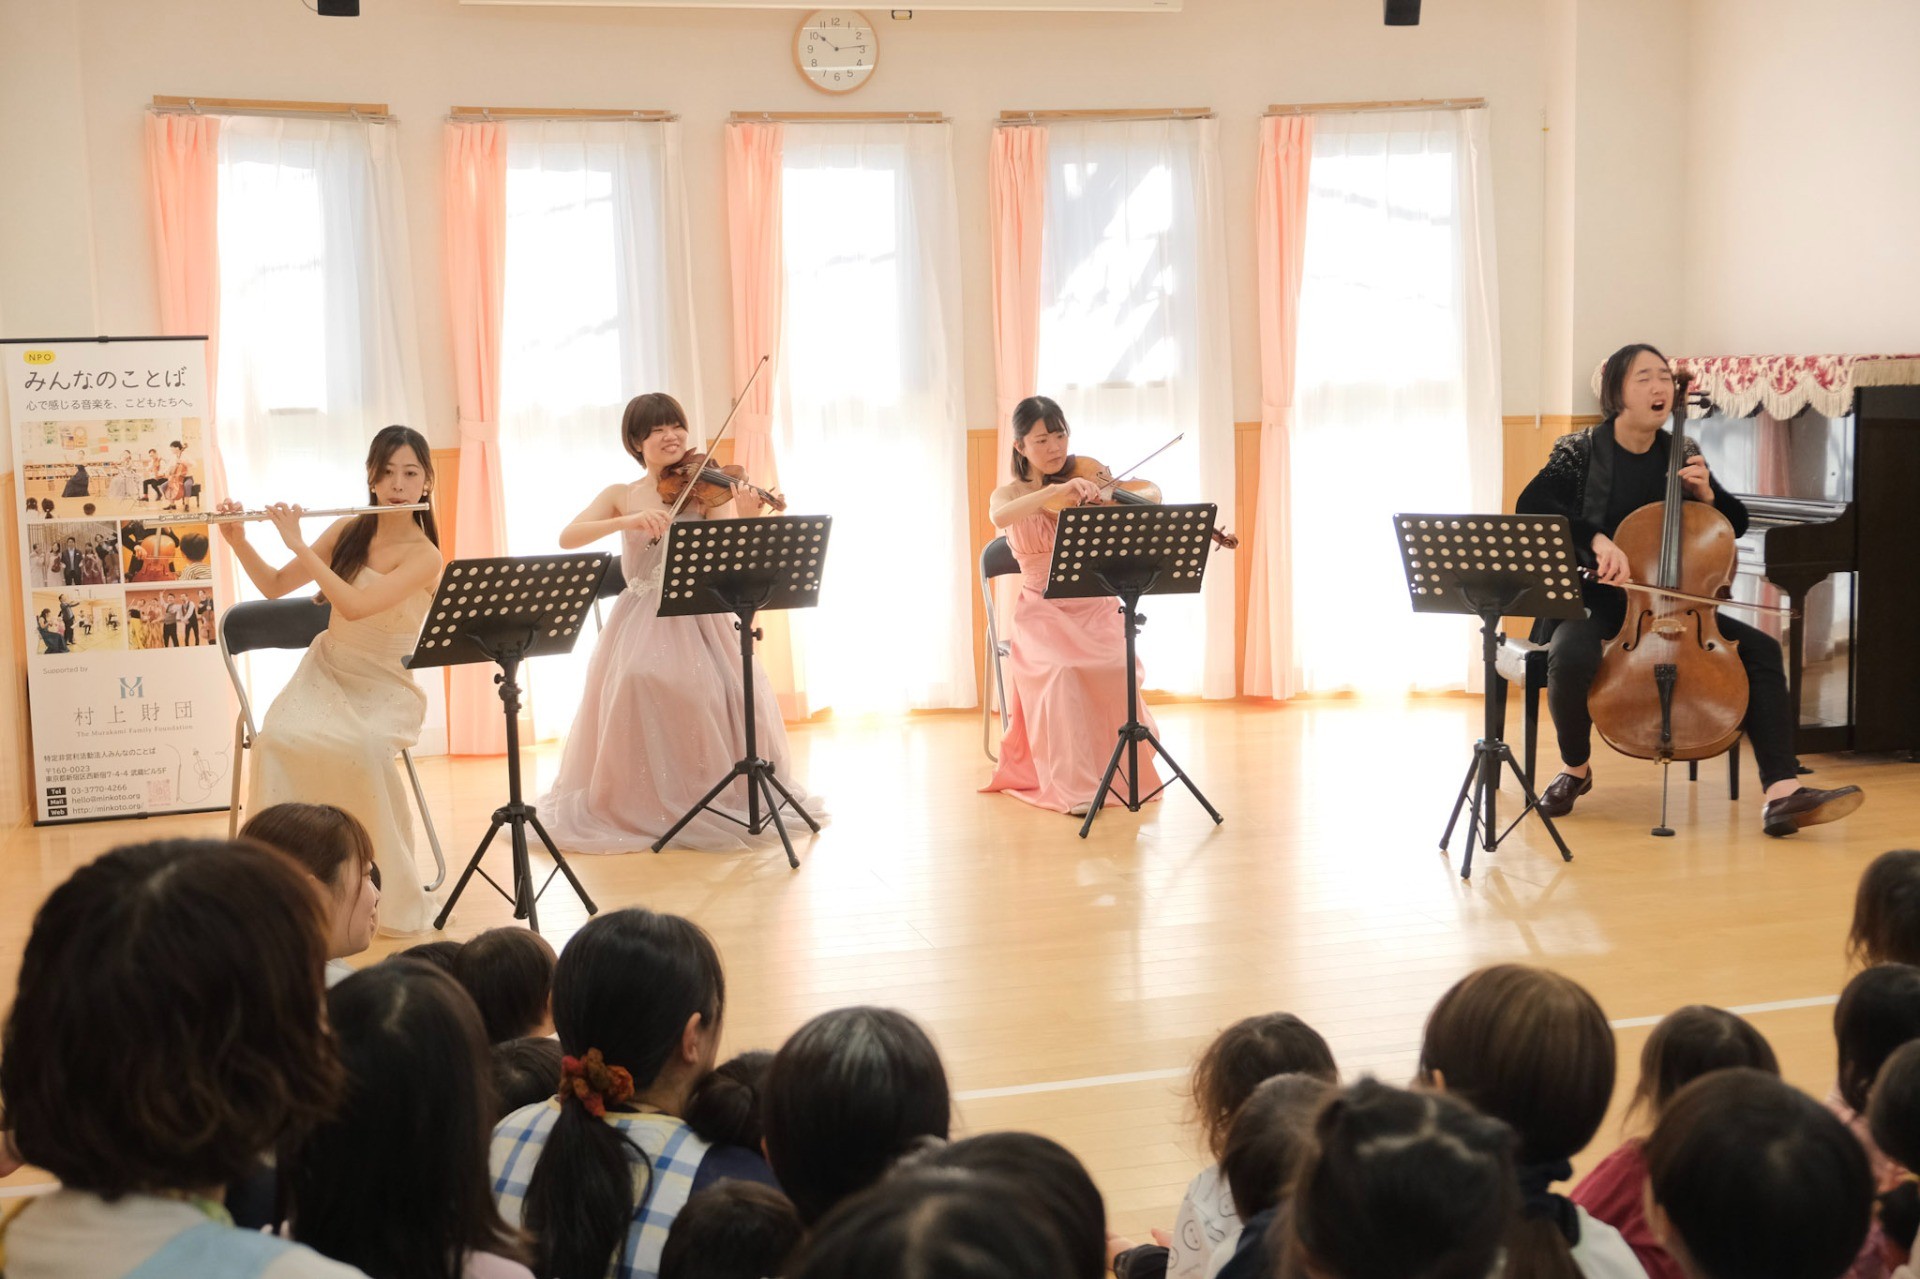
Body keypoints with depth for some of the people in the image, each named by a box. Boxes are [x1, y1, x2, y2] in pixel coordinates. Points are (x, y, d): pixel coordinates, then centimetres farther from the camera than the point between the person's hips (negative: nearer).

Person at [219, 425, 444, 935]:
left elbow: (354, 605, -25)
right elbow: (275, 586, 10)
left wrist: (298, 544, -21)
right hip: (325, 672, 4)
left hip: (382, 688, -4)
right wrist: (239, 542, -6)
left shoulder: (423, 556, -11)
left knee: (362, 750, -37)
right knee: (277, 740, -31)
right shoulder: (348, 530, 5)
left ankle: (392, 889, -20)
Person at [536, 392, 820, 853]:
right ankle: (640, 805, -16)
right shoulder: (621, 496, 9)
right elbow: (568, 537, -7)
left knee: (718, 688, -24)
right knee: (638, 681, -30)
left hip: (697, 619, 0)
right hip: (641, 621, 0)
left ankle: (735, 795, -3)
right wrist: (628, 521, -21)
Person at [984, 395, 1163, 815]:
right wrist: (1057, 490, -35)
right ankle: (1074, 786, -30)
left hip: (1093, 609, 2)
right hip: (1043, 613, -2)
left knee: (1115, 666, -30)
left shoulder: (1087, 485, 7)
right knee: (1061, 669, -34)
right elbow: (1000, 518, -24)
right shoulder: (1010, 494, 2)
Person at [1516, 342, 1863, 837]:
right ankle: (1575, 768, -6)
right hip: (1596, 601, -4)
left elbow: (1737, 524, 17)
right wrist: (1597, 539, -37)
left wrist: (1706, 494, -6)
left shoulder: (1681, 455, 8)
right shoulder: (1582, 451, -4)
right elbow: (1530, 505, -22)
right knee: (1571, 657, -37)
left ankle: (1783, 793, -26)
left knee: (1761, 648, -16)